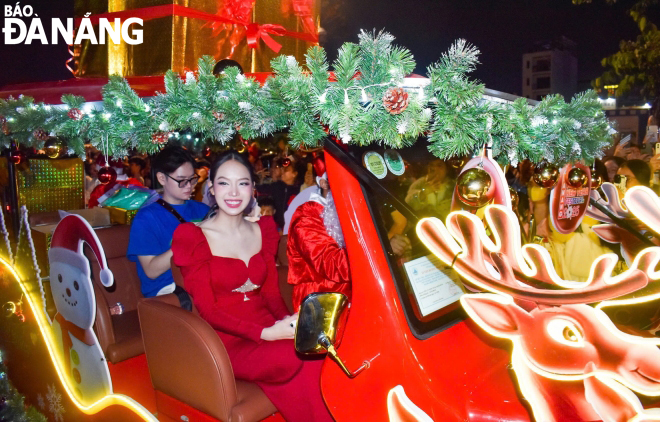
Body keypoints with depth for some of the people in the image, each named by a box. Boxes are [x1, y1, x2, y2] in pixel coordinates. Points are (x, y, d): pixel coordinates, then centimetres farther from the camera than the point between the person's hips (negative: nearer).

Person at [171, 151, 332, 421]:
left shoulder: (264, 229, 12)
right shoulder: (192, 236, -3)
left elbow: (271, 291, 11)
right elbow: (207, 310, -8)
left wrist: (288, 320, -12)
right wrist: (263, 333, -20)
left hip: (270, 329, 5)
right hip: (227, 342, -4)